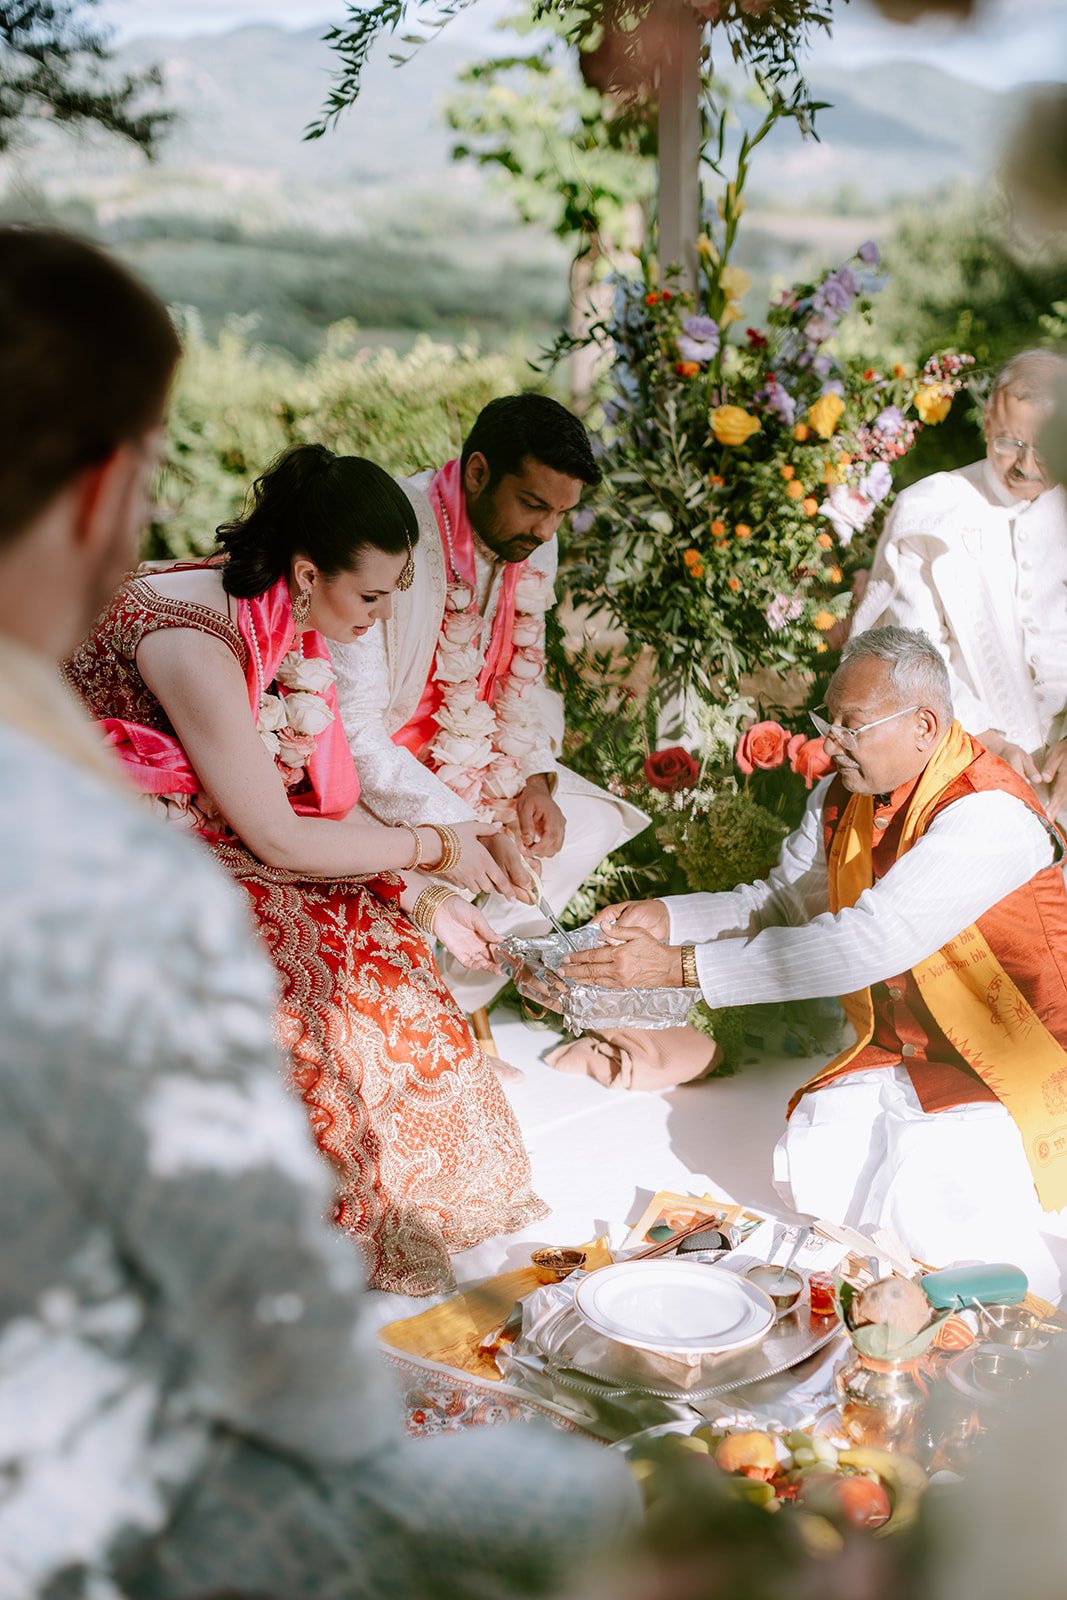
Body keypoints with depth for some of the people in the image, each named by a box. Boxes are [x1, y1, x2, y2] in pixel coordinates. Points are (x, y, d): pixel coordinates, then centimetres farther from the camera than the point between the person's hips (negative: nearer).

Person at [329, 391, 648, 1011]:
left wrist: (533, 778, -7)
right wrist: (467, 831, -30)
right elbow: (351, 728, -29)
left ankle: (455, 1004, 2)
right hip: (360, 773, -8)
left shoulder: (534, 547, -4)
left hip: (469, 760, 8)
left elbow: (522, 674, 11)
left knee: (591, 822, 1)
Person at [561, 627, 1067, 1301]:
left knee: (922, 1201, -25)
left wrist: (682, 965, -38)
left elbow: (864, 944, -37)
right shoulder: (841, 798, -1)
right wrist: (666, 918, -11)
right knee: (812, 1160, -15)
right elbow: (779, 904, 9)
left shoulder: (989, 815, -28)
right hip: (896, 1055, 7)